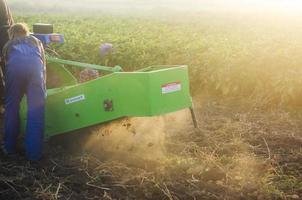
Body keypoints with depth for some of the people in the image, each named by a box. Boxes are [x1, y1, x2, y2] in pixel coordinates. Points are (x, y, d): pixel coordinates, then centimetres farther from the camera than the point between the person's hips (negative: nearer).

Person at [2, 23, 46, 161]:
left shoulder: (8, 45, 37)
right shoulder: (36, 41, 39)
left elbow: (6, 64, 34)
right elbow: (43, 65, 34)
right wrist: (42, 86, 45)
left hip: (15, 66, 0)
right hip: (34, 65, 0)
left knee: (11, 107, 15)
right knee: (36, 109, 4)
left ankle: (9, 147, 25)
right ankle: (34, 154, 4)